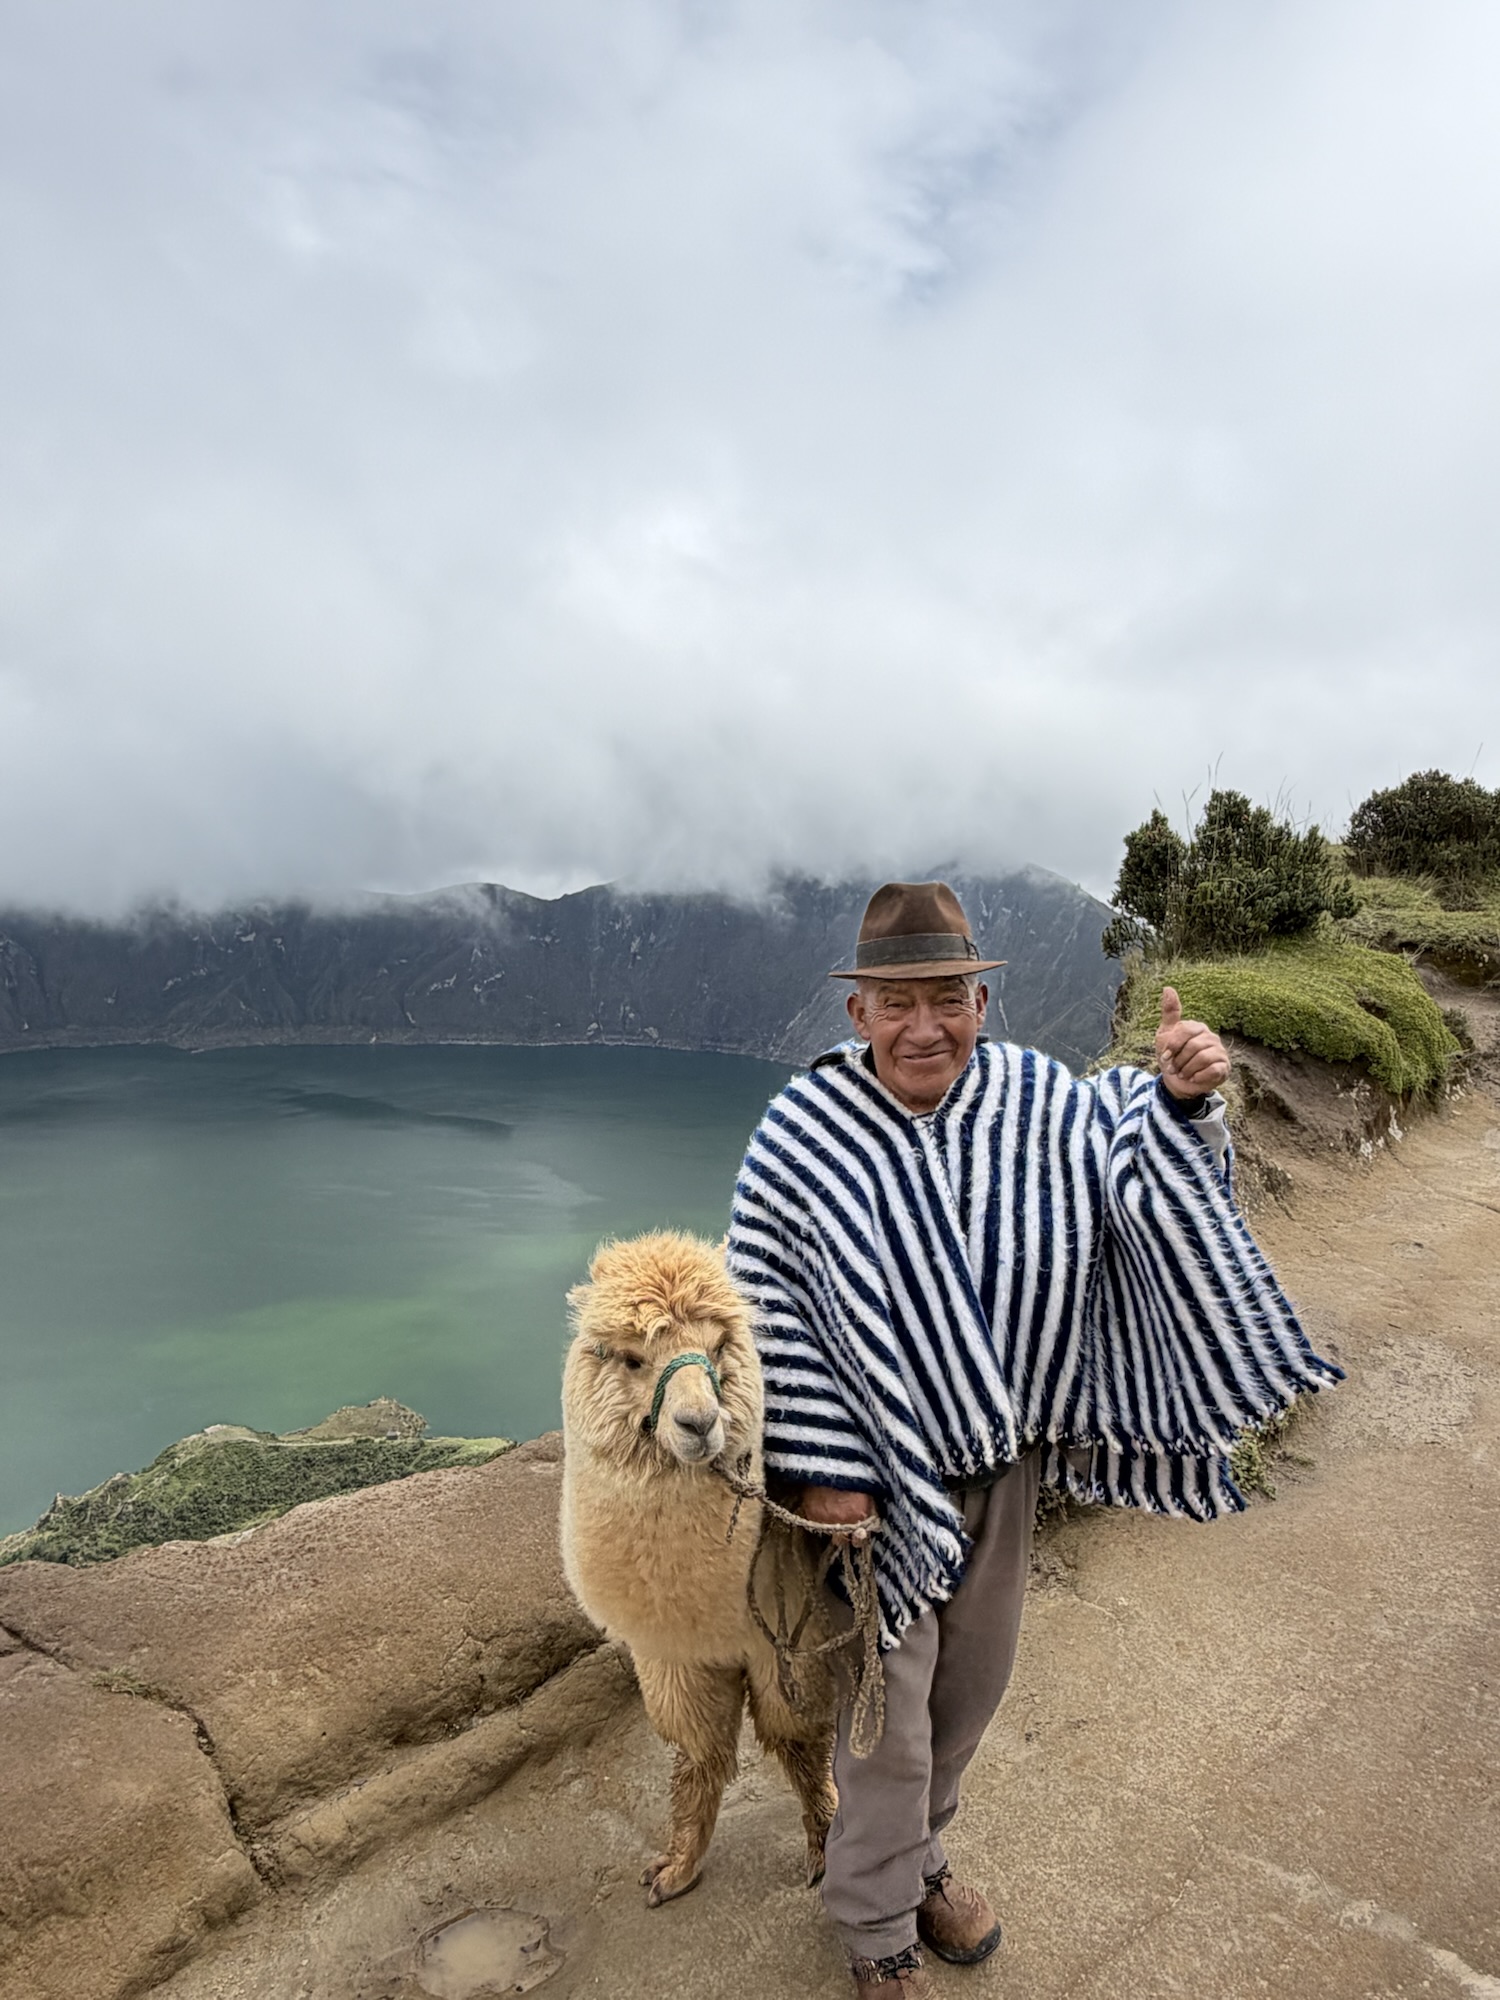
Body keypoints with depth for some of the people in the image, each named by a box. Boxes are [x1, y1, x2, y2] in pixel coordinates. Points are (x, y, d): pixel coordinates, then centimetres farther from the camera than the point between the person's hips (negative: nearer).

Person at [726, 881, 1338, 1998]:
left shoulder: (1034, 1099, -9)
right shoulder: (803, 1135, -19)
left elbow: (1137, 1173, -2)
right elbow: (772, 1311, -15)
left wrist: (1179, 1098, -23)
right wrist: (821, 1466, -15)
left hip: (1004, 1460, 5)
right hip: (877, 1480, -4)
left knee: (972, 1684, 25)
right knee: (887, 1713, 14)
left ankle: (920, 1850, 55)